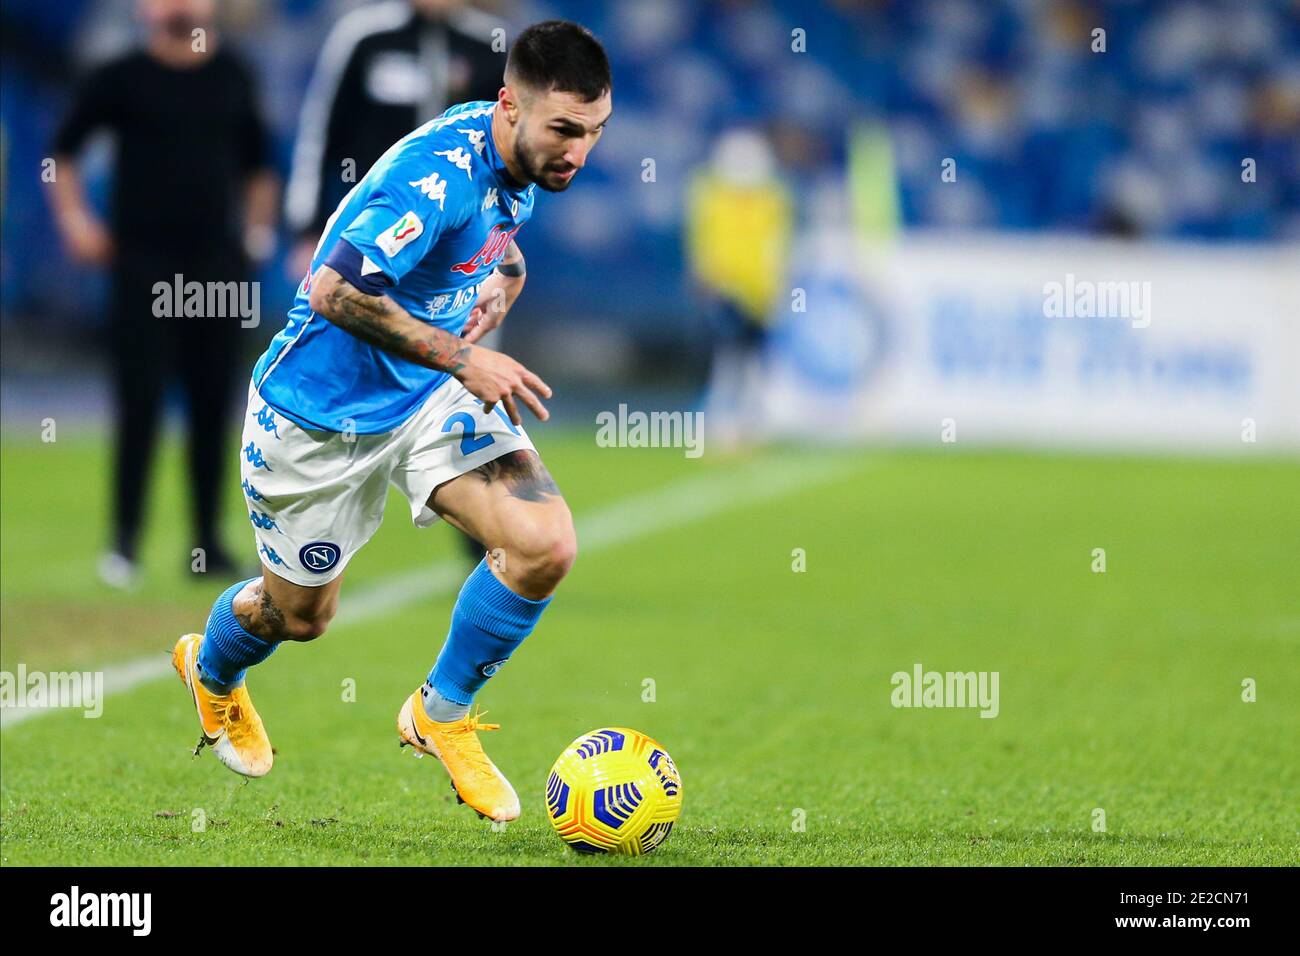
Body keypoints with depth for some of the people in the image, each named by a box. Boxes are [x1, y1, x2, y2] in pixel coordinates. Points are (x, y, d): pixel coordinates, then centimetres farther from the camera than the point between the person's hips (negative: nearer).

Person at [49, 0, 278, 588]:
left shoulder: (232, 78, 9)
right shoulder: (122, 79, -1)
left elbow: (256, 163, 20)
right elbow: (63, 152, 8)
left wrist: (260, 225, 9)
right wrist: (75, 220, -3)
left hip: (216, 267, 3)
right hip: (143, 267, -3)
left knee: (212, 408, 4)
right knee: (140, 404, -7)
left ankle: (207, 541, 12)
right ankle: (124, 541, -2)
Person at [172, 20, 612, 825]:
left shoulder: (521, 159, -5)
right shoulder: (439, 173, -32)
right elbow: (333, 292, -37)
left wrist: (503, 282, -5)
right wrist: (461, 357, -34)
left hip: (436, 396, 6)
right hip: (325, 410, -6)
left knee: (546, 546, -16)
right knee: (301, 615, 14)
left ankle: (443, 714, 7)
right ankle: (211, 671, 52)